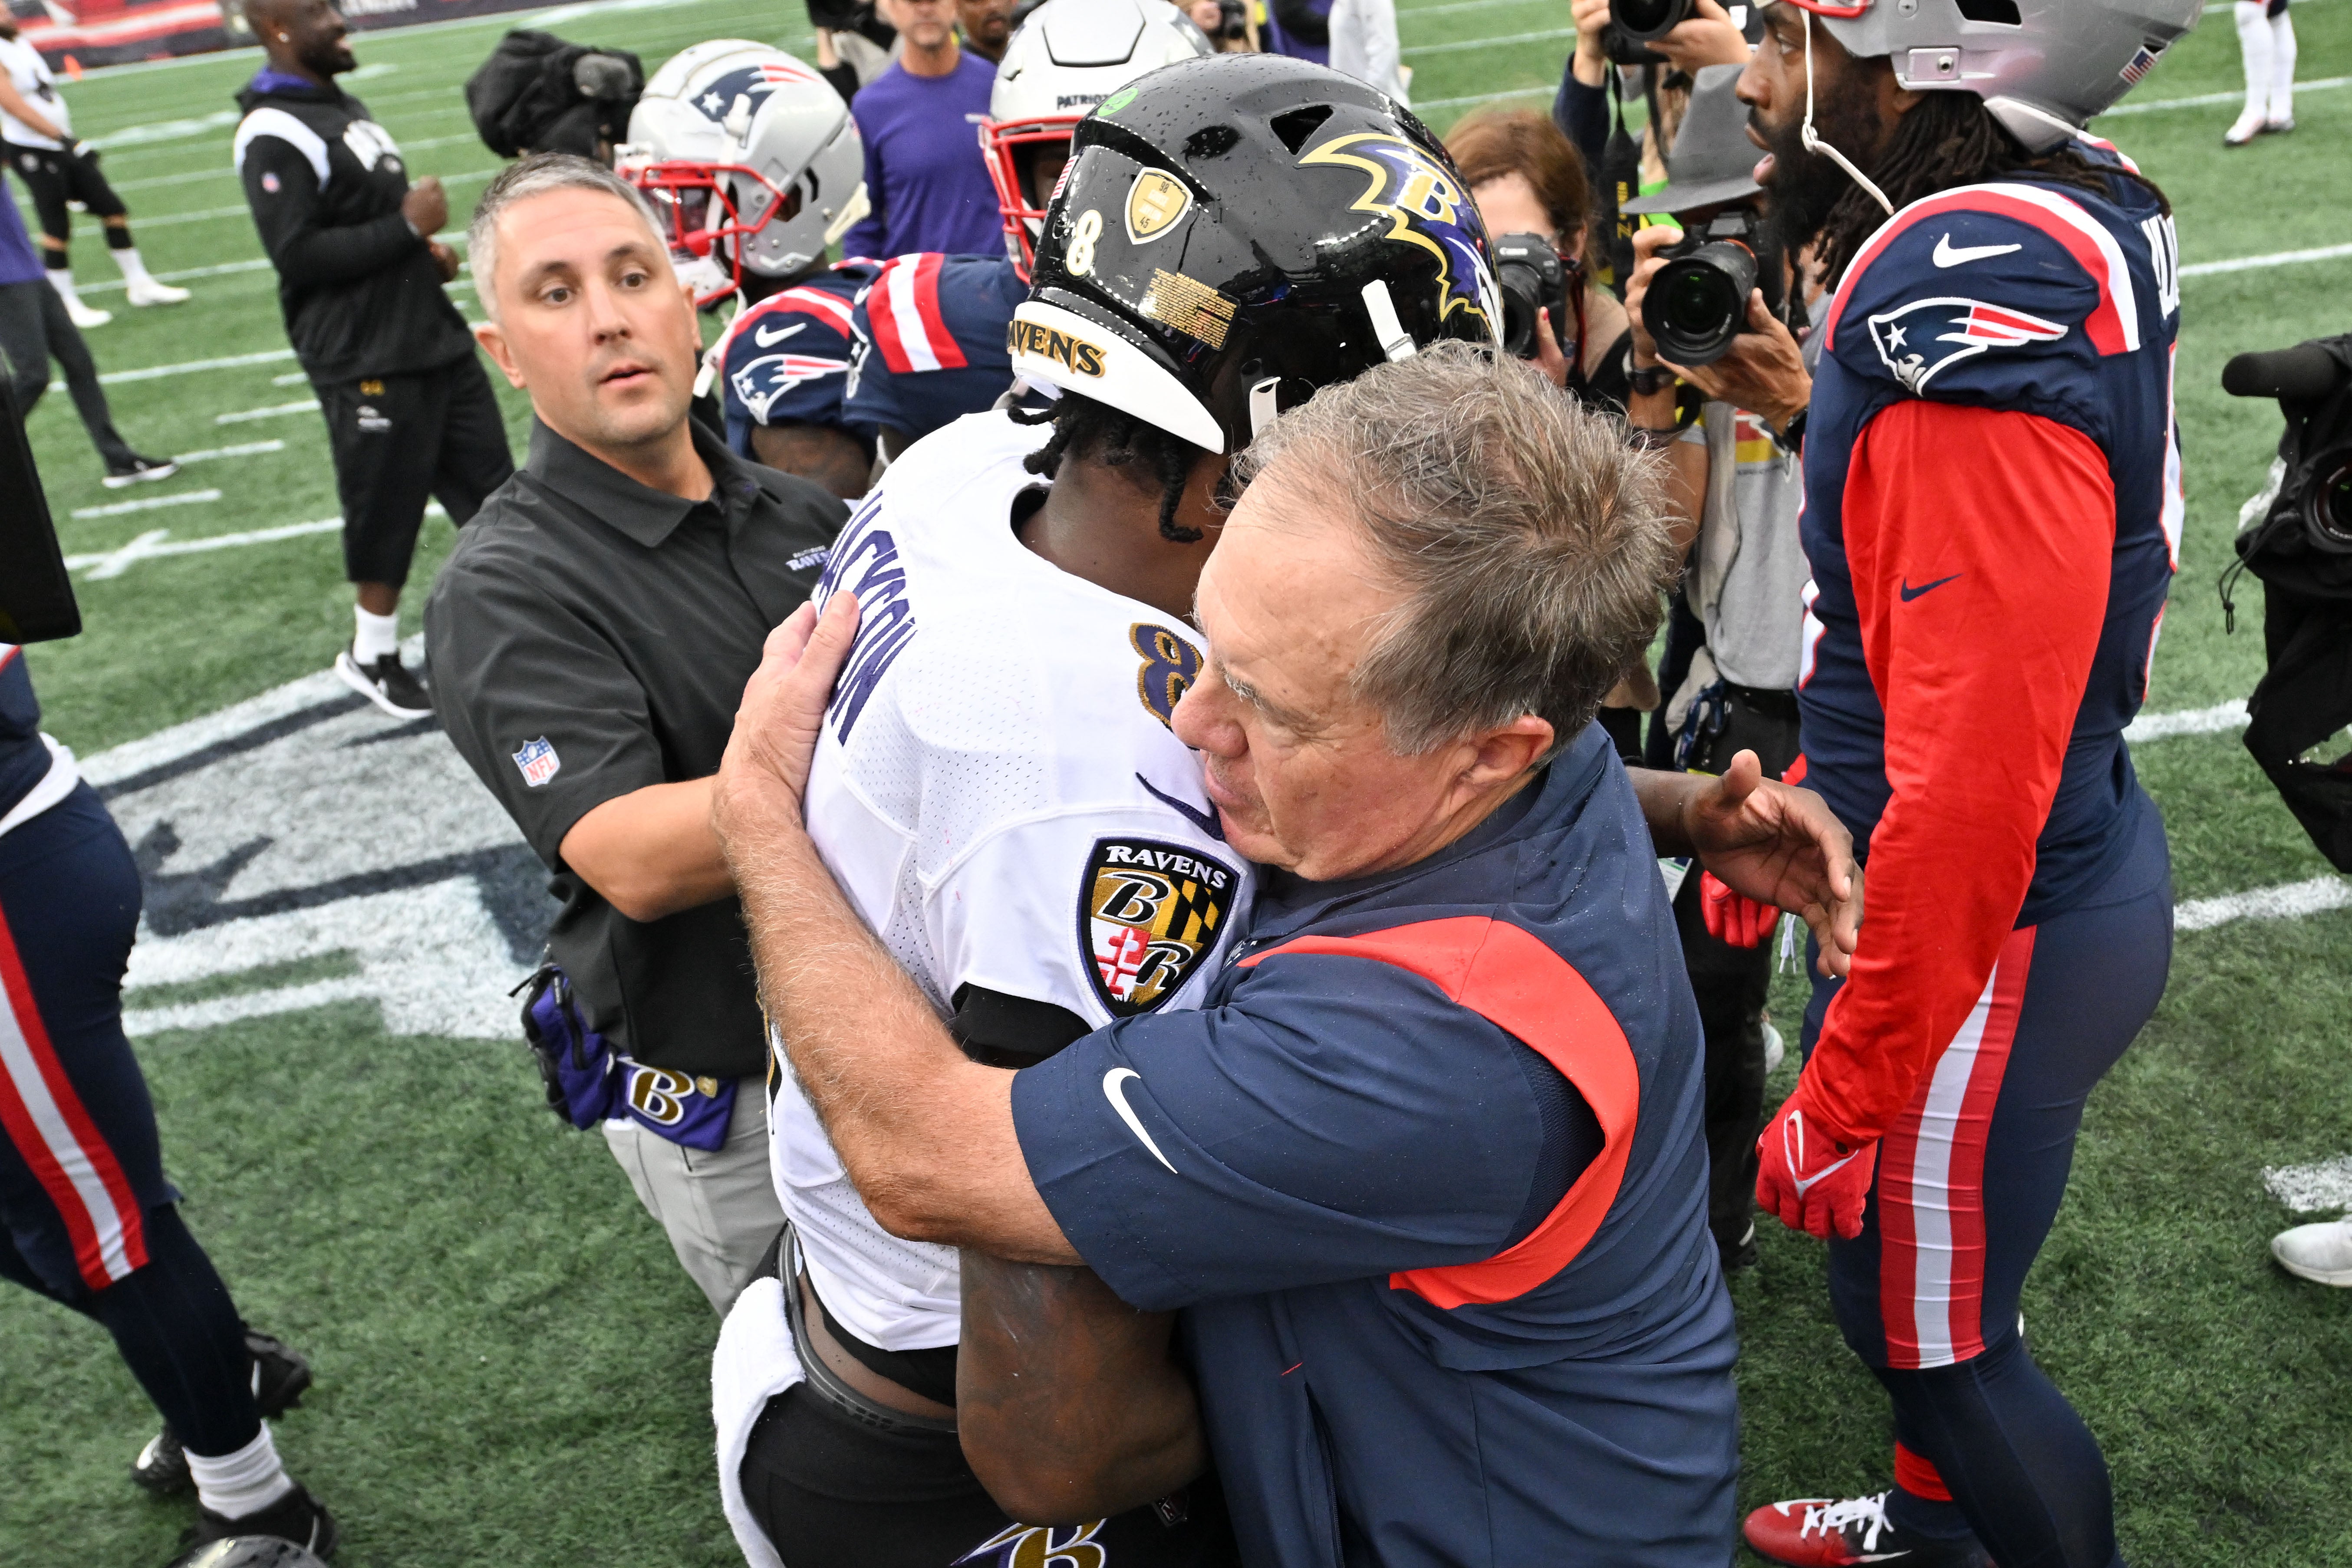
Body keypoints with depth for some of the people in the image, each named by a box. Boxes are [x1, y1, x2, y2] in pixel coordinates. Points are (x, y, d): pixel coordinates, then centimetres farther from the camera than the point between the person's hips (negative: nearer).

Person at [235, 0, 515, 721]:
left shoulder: (340, 104, 16)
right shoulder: (275, 136, -15)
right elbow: (298, 254, -21)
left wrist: (426, 248, 6)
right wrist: (406, 227, -18)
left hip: (433, 334, 9)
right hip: (367, 362, -9)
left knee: (490, 486, 11)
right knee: (387, 511, 2)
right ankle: (373, 655, 21)